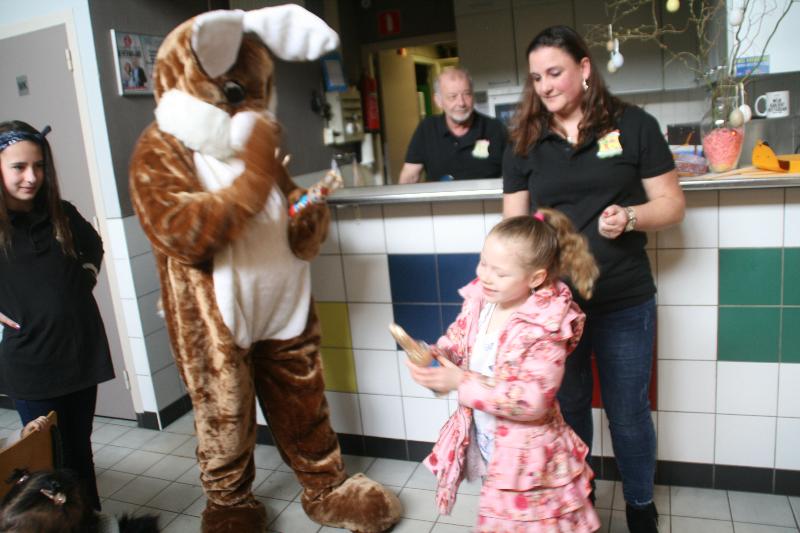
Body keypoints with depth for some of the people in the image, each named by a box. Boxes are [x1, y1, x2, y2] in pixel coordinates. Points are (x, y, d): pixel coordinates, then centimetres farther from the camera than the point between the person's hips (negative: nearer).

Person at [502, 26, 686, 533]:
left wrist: (630, 217, -20)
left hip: (625, 304, -1)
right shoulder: (525, 143, 4)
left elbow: (672, 203, 0)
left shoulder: (633, 125, -2)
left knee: (629, 415, 13)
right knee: (568, 409, 17)